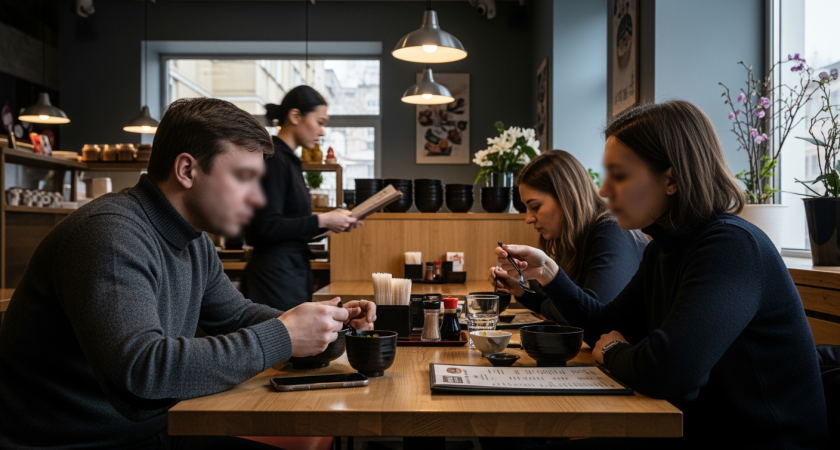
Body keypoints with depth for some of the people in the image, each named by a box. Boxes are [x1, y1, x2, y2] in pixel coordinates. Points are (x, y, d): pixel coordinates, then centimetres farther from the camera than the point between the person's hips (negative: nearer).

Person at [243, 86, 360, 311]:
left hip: (294, 271, 10)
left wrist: (331, 221, 9)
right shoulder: (274, 159, -13)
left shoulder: (288, 159, 15)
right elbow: (268, 226, -21)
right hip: (276, 274, -9)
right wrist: (322, 220, -14)